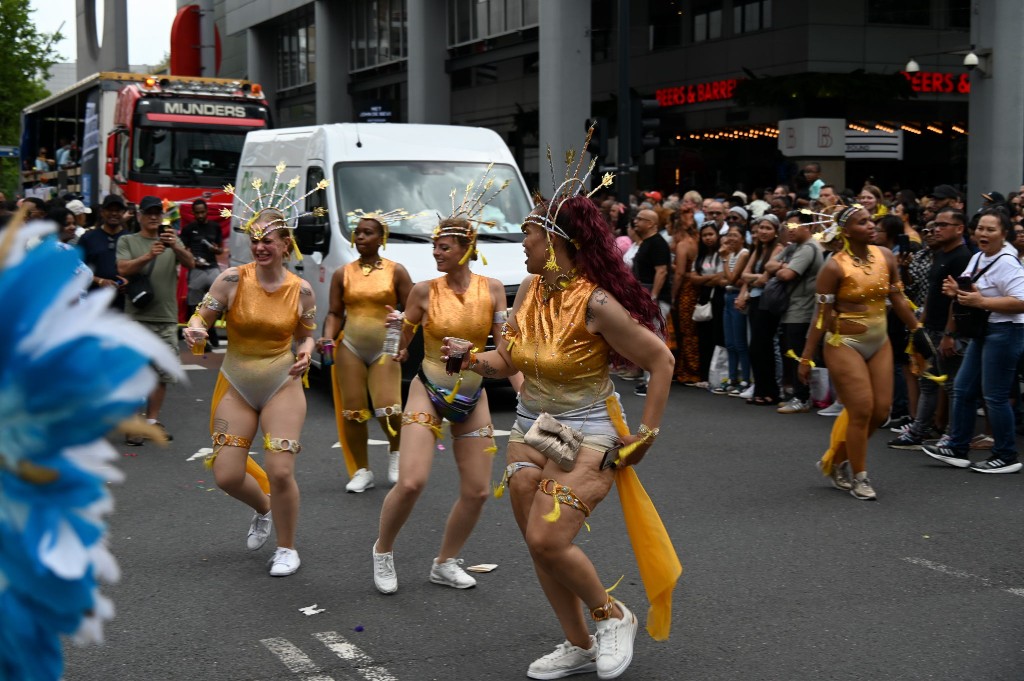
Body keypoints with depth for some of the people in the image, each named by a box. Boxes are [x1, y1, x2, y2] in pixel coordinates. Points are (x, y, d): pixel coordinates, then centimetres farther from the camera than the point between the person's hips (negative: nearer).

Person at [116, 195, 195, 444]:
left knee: (163, 374, 6)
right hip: (137, 317, -3)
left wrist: (176, 247, -25)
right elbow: (123, 269, -11)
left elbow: (190, 264, -5)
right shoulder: (127, 241, 5)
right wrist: (148, 256, -27)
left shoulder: (172, 241, 12)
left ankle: (153, 420, 15)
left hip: (167, 318, 3)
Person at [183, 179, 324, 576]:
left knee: (280, 472, -11)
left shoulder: (300, 290, -6)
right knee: (226, 476, -2)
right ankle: (263, 509, 35)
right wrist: (195, 331, -28)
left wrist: (305, 353, -13)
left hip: (282, 386, -1)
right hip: (236, 386, 1)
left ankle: (287, 549, 13)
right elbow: (201, 318, -5)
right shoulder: (233, 279, -9)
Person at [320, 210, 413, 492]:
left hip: (385, 349, -2)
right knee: (353, 412, 1)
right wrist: (328, 337, -9)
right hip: (349, 348, 2)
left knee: (388, 410, -15)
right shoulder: (342, 273, 7)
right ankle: (361, 471, 15)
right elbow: (335, 313, 9)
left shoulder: (396, 271, 1)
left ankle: (395, 451, 18)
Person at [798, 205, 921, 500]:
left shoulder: (885, 257, 1)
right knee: (861, 411, -6)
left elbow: (898, 299, 11)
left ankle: (835, 462, 23)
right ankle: (858, 477, 11)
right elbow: (821, 316, -11)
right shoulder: (834, 267, -14)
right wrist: (806, 358, -11)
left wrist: (916, 331, 11)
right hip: (845, 344, -6)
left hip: (879, 343, 6)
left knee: (880, 412, 4)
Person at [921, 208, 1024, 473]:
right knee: (962, 389, 11)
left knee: (995, 396, -4)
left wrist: (980, 301, -26)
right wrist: (957, 290, 2)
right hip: (983, 330, 10)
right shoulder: (978, 257, 12)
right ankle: (957, 449, 20)